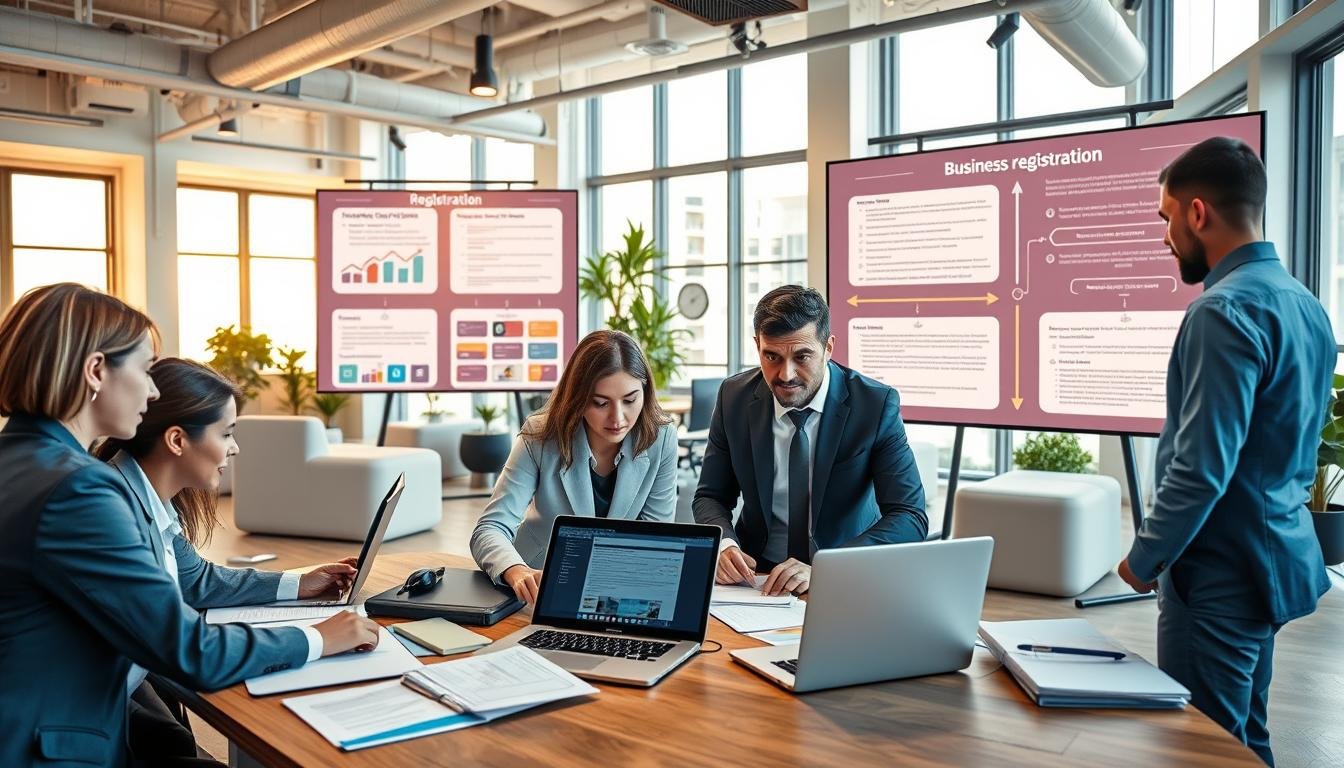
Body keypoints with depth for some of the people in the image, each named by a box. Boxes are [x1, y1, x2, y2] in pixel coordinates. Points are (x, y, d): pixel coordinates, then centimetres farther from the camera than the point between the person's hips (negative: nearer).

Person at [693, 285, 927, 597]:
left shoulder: (876, 404, -12)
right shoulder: (734, 397, -5)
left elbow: (911, 518, -15)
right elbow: (710, 497, 4)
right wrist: (724, 544, -19)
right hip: (756, 575, 2)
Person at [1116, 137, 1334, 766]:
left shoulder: (1225, 310, -21)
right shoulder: (1305, 304, 9)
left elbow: (1202, 465, -24)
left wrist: (1146, 556, -11)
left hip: (1220, 572, -9)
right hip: (1277, 554, 9)